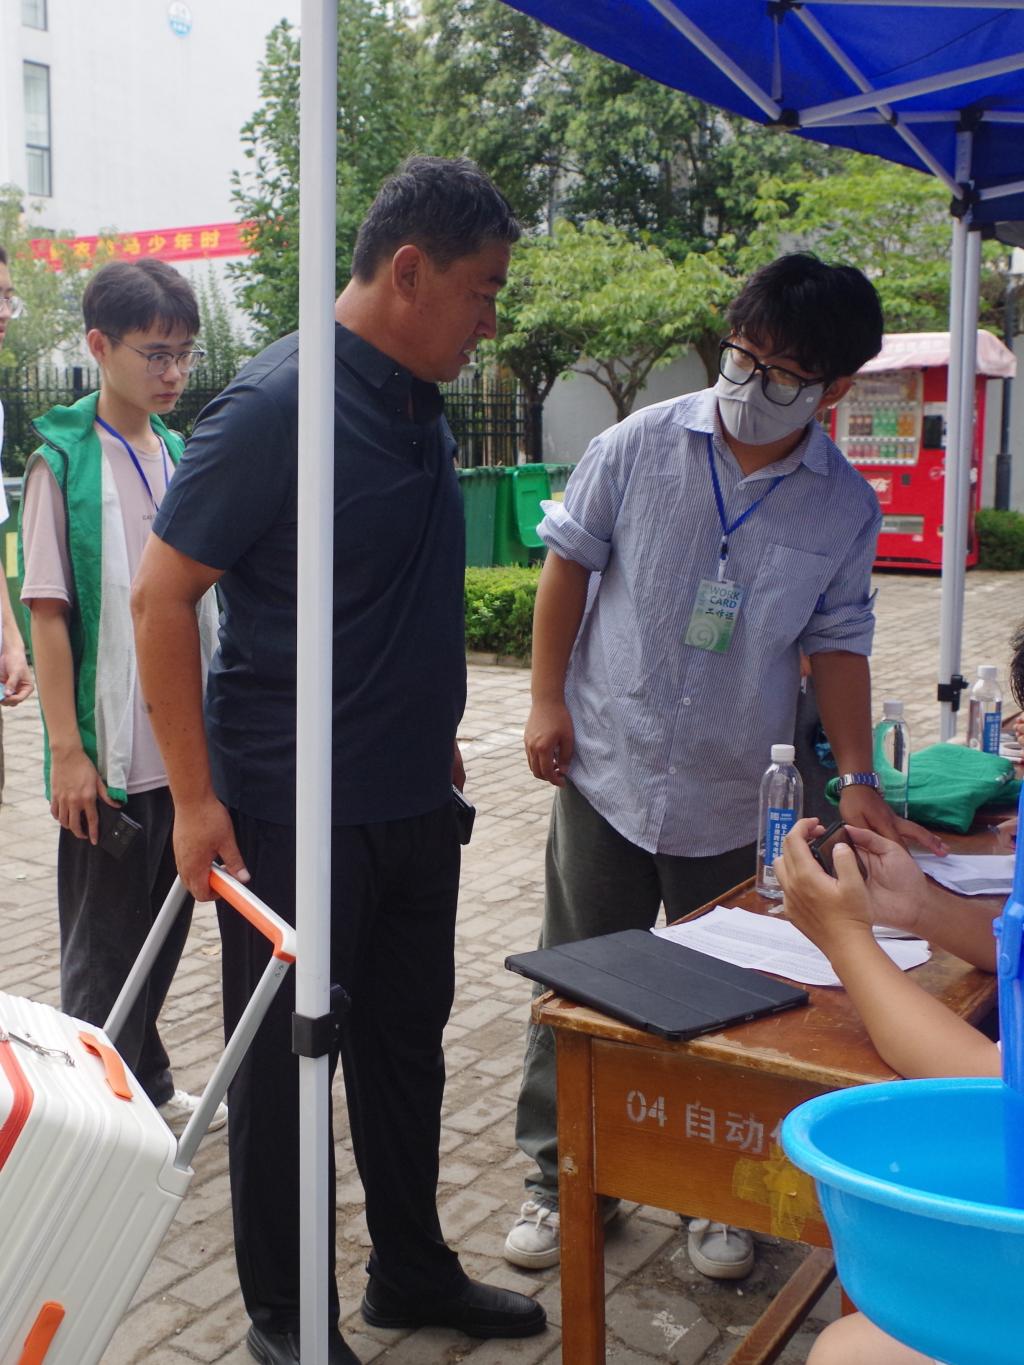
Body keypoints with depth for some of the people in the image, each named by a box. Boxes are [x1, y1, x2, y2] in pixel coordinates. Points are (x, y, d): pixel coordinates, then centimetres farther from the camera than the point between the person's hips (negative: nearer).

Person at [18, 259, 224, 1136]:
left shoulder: (182, 459, 8)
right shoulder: (64, 464, -9)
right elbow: (48, 614, -11)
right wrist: (67, 751, -14)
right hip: (108, 756, -6)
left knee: (164, 930, 18)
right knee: (103, 947, 7)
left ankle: (149, 1088, 34)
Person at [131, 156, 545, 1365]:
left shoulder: (421, 407, 8)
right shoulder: (275, 406, -17)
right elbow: (161, 597, -17)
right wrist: (196, 797, -18)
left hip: (411, 802, 8)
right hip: (293, 812, -8)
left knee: (406, 1041, 19)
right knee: (285, 1061, 8)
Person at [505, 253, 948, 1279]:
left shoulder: (846, 510, -5)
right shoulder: (640, 447, -8)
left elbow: (838, 646, 3)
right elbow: (570, 561, 2)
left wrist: (857, 780, -5)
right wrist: (547, 697, -3)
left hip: (739, 799, 1)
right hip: (607, 771, 0)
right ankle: (561, 1179, 29)